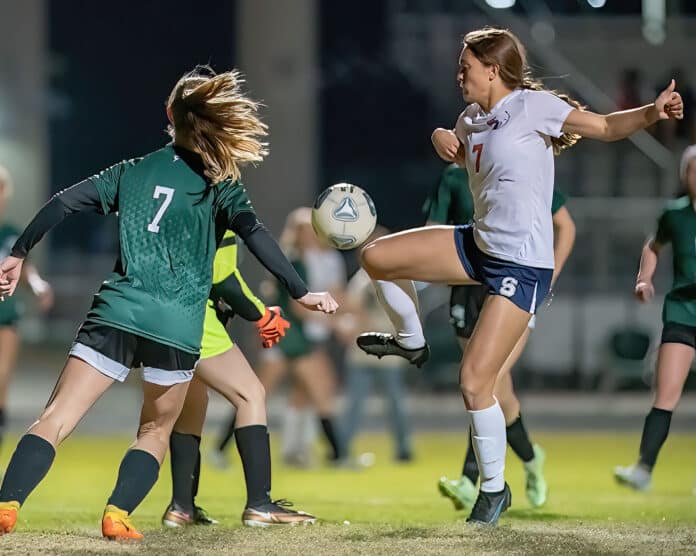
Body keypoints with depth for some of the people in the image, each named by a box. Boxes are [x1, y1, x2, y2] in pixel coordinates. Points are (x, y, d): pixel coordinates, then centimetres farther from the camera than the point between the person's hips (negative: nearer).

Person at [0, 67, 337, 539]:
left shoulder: (133, 171, 16)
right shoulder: (217, 182, 7)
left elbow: (64, 203, 11)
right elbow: (254, 233, -6)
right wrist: (301, 293, -6)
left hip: (117, 312, 1)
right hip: (179, 327, -1)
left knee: (55, 420, -5)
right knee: (156, 431, 19)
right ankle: (118, 515, -1)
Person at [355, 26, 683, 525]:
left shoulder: (532, 105, -13)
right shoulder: (471, 119, 9)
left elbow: (606, 127, -13)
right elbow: (456, 150, 33)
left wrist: (652, 112, -32)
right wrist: (442, 139, 8)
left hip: (522, 266, -8)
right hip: (478, 247, 8)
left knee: (475, 381, -11)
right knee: (376, 258, 5)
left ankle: (494, 488, 7)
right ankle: (411, 342, 29)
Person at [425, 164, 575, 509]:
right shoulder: (453, 178, 3)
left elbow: (564, 226, 11)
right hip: (468, 292, 3)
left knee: (489, 382, -19)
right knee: (501, 394, 8)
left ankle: (469, 482, -21)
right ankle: (531, 459, 33)